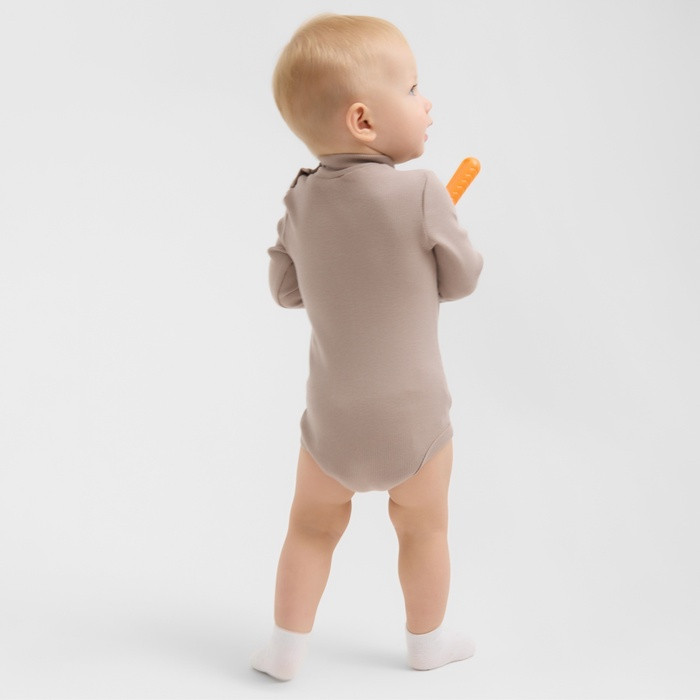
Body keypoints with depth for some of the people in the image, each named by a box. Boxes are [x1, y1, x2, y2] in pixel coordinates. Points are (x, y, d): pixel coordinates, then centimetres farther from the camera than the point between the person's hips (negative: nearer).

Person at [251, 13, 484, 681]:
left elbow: (285, 289, 5)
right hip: (413, 417, -3)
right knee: (423, 530, 20)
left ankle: (286, 645, 29)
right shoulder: (419, 191, -19)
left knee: (312, 528, 21)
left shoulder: (301, 200, -6)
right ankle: (426, 640, 38)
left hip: (331, 418, 3)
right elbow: (462, 278, -7)